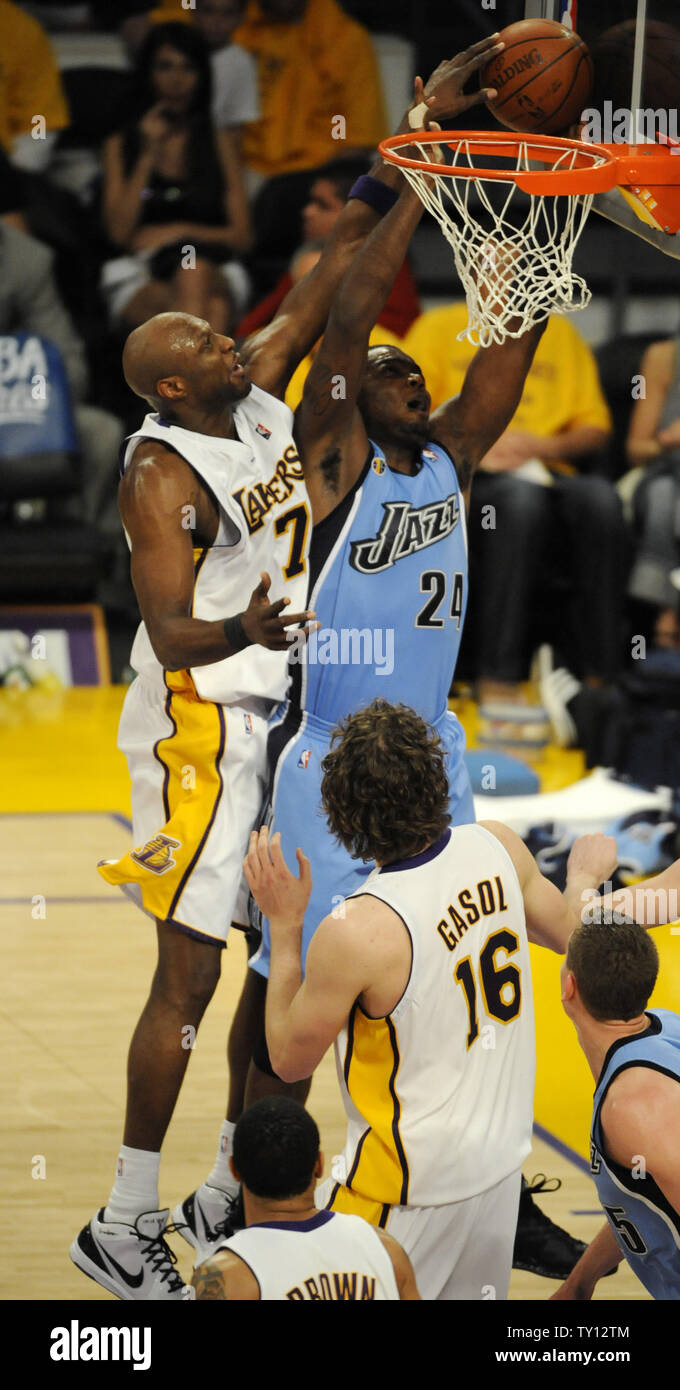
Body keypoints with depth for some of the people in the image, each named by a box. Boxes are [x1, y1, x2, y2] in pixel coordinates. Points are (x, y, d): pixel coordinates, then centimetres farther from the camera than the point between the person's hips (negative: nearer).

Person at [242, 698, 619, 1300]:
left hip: (409, 1189, -6)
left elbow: (291, 1059, -11)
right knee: (472, 1294, 22)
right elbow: (571, 933, 12)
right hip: (502, 1160, 7)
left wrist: (285, 927, -6)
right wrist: (584, 877, 34)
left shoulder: (355, 935, -28)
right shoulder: (497, 849, -11)